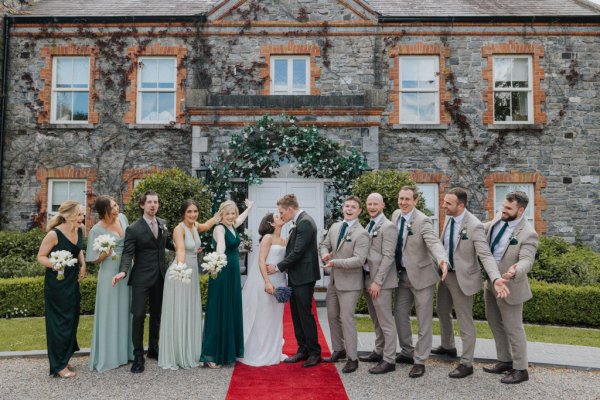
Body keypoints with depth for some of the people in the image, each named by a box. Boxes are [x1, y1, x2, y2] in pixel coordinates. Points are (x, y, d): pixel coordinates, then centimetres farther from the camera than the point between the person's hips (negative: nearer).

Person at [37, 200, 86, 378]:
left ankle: (64, 358, 32)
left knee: (72, 320, 15)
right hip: (56, 283, -7)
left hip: (73, 282, 7)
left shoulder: (79, 230, -1)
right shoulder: (54, 234, -21)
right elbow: (41, 256, -13)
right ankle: (58, 366, 14)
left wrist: (83, 265, 2)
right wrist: (55, 264, -30)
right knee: (59, 322, 1)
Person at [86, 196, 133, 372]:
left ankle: (124, 350, 30)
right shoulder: (97, 230, -14)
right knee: (110, 313, 3)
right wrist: (105, 253, -27)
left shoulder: (122, 218, 1)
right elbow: (94, 260, -9)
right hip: (110, 274, -6)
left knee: (125, 311, 15)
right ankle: (108, 355, 18)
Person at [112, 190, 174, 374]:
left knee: (156, 314, 15)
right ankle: (138, 356, 7)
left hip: (160, 276, 5)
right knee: (139, 315, -5)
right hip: (142, 278, -5)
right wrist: (123, 271, -31)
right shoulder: (133, 229, -10)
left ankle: (153, 349, 31)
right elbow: (128, 253, -15)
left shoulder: (163, 223, 7)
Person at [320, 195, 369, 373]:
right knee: (332, 316, 17)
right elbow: (325, 244, 16)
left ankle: (352, 358, 11)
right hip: (333, 280, 8)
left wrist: (335, 262, -26)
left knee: (347, 318, -4)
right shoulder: (334, 227, 6)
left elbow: (359, 260, -23)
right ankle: (338, 350, 35)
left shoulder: (361, 234, -16)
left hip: (349, 283, -7)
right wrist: (325, 254, -7)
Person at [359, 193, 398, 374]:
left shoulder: (388, 226, -12)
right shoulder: (369, 226, 14)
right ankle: (379, 352, 31)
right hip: (367, 278, 9)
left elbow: (388, 257, -17)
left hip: (380, 281, -9)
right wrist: (368, 280, 11)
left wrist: (377, 282, -19)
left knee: (386, 322, -1)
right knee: (376, 321, 18)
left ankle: (389, 360, 7)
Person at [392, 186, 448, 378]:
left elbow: (434, 242, -33)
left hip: (421, 275, -7)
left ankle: (420, 361, 17)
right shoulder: (396, 215, 2)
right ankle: (407, 352, 34)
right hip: (402, 274, 7)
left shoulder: (422, 221, -19)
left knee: (423, 321, 4)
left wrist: (442, 260, -52)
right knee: (400, 315, 16)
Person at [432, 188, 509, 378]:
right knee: (443, 312, 24)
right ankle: (447, 346, 48)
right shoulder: (449, 218, -2)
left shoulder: (474, 226, -24)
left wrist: (496, 279, -40)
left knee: (465, 321, 5)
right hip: (445, 273, 8)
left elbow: (485, 255, -27)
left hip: (462, 277, -8)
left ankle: (466, 364, 22)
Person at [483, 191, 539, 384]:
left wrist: (515, 271, -52)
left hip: (507, 285, -8)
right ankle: (505, 361, 34)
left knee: (513, 328, 4)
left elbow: (526, 261, -32)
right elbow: (482, 229, 20)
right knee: (494, 322, 18)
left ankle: (520, 370, 20)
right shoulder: (498, 219, 0)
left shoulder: (528, 234, -22)